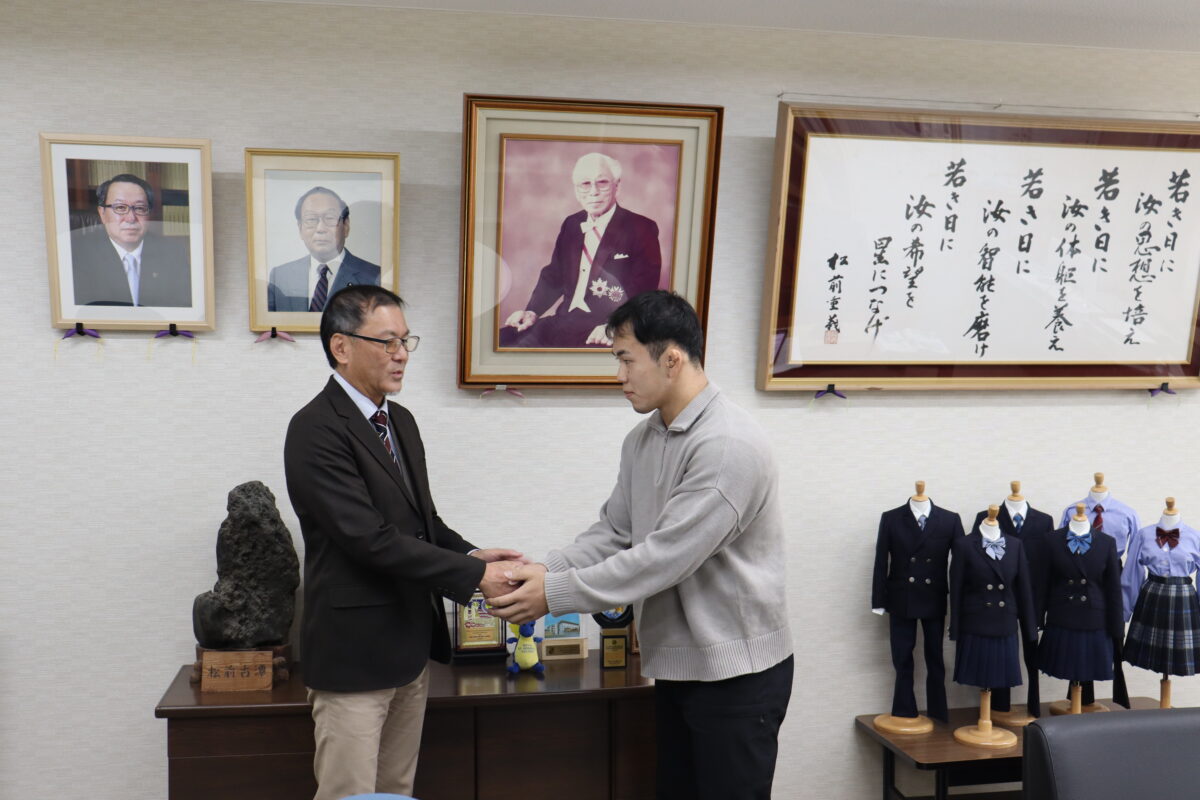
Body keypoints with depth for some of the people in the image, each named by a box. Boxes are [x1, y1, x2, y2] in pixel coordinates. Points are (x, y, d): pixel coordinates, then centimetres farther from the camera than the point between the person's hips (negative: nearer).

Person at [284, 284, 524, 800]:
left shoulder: (401, 421, 11)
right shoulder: (316, 430, -18)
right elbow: (372, 540, -24)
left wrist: (471, 555, -3)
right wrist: (474, 576, -22)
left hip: (408, 646, 8)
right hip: (353, 653, -8)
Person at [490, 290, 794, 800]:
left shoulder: (730, 446, -23)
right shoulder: (642, 440, 6)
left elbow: (665, 556, -27)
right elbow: (613, 533, 8)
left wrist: (556, 594, -22)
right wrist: (544, 571, -9)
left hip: (737, 673, -8)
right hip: (676, 664, 8)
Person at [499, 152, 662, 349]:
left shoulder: (641, 229, -3)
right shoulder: (571, 225, 17)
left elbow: (642, 292, -11)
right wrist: (532, 312, 0)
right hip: (566, 321, 6)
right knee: (503, 338, -17)